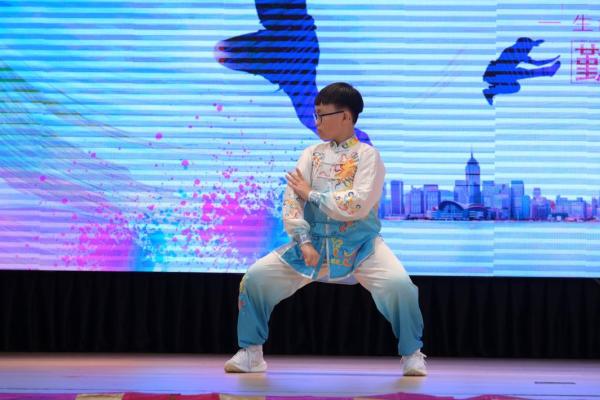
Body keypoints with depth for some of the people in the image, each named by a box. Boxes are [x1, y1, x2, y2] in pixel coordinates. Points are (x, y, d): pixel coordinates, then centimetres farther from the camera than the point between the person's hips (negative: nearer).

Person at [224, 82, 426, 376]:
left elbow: (359, 205, -17)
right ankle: (251, 352, 6)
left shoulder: (367, 155, -3)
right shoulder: (311, 154, 9)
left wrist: (312, 194, -10)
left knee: (399, 285, -28)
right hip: (314, 243, 4)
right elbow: (291, 199, -2)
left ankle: (412, 353, -5)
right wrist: (304, 242, -16)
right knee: (255, 277, -10)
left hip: (359, 245, -4)